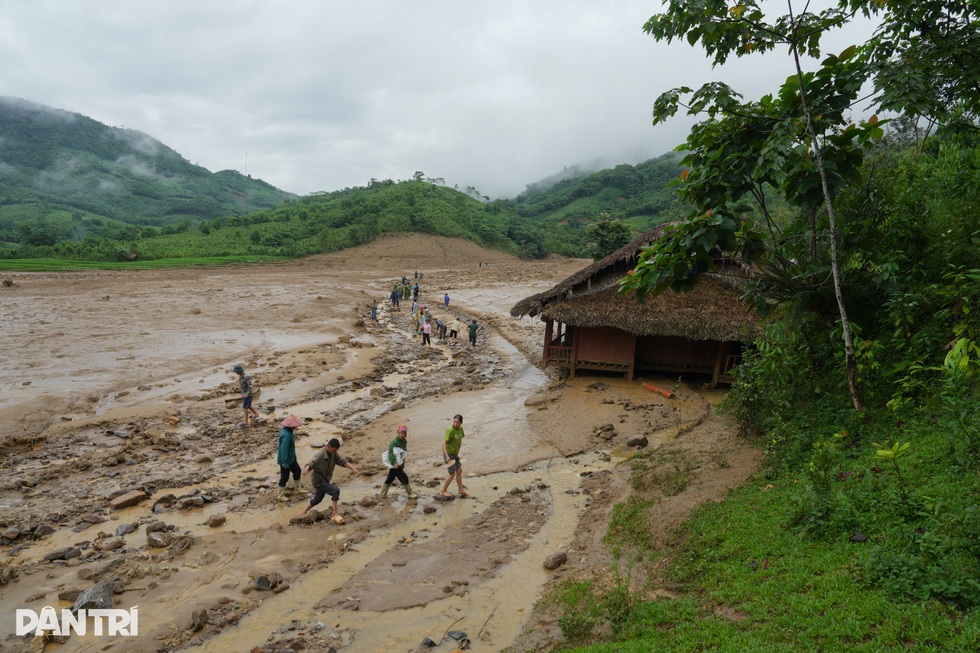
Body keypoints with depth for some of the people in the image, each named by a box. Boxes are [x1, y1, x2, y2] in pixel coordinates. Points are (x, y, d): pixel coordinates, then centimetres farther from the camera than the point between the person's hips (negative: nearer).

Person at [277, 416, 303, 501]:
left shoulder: (288, 431, 1)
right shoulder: (286, 435, -30)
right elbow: (283, 449, -31)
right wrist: (285, 463, -29)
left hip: (291, 458, 10)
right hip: (286, 460, -10)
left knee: (297, 471, 22)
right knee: (284, 477, 5)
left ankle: (297, 489, 38)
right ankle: (281, 495, 21)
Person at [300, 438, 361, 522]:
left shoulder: (334, 454, -7)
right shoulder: (320, 455, -29)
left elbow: (343, 461, -10)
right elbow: (311, 464, -41)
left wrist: (354, 469, -22)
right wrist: (306, 469, -65)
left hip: (325, 481, 9)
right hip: (319, 481, -9)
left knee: (318, 499, 26)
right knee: (335, 491, -23)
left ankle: (303, 513, 46)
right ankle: (335, 514, -12)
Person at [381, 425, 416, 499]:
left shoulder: (404, 442, 5)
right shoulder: (394, 442, -19)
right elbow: (390, 453, -23)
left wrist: (402, 463, 9)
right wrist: (394, 463, -33)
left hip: (400, 464, 8)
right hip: (395, 465, -8)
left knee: (390, 479, 17)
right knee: (404, 478, -5)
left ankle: (383, 494, 28)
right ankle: (410, 494, 7)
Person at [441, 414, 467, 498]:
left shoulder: (460, 429, 0)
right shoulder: (450, 430, -24)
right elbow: (444, 443, -27)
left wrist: (457, 453, 11)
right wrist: (447, 456, -31)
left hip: (454, 454, 8)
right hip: (448, 454, -8)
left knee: (459, 470, 13)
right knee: (452, 473, -2)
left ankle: (461, 490, 27)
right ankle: (444, 491, 14)